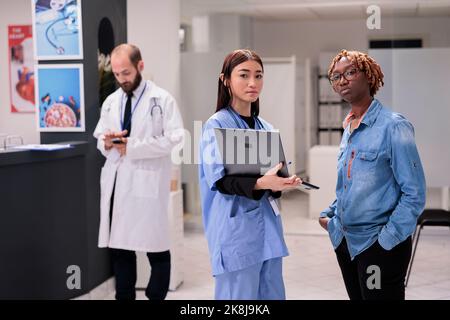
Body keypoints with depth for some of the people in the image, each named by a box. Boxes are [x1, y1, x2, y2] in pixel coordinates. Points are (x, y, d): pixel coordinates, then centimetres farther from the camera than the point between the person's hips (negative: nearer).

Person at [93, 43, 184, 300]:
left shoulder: (162, 99, -4)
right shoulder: (111, 102, 14)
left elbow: (174, 138, -13)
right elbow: (100, 137, 19)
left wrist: (131, 146, -15)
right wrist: (107, 143, -6)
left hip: (147, 182, -5)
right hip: (116, 181, 5)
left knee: (156, 248, 1)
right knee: (119, 246, 11)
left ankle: (156, 297, 13)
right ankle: (124, 296, 23)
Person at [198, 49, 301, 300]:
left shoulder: (266, 128, 14)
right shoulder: (217, 125, -6)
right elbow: (219, 179, -15)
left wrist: (278, 185, -5)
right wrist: (260, 183, -30)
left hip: (268, 226, 7)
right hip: (237, 230, -7)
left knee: (273, 295, 10)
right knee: (240, 296, -4)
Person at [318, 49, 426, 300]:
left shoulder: (393, 126, -14)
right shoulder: (349, 127, 8)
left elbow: (414, 194, -16)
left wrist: (386, 240, -18)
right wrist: (330, 216, 7)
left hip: (379, 245, -7)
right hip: (345, 241, 7)